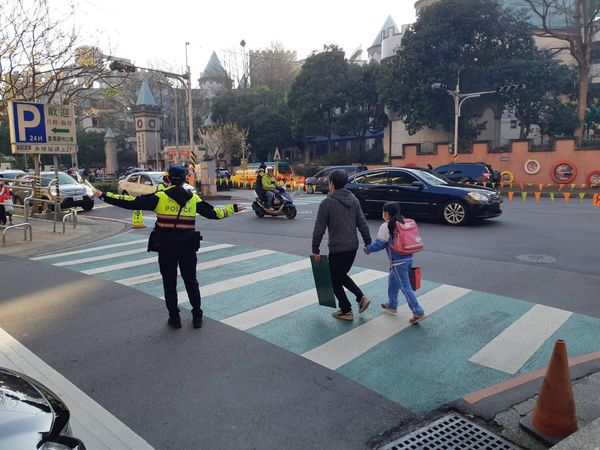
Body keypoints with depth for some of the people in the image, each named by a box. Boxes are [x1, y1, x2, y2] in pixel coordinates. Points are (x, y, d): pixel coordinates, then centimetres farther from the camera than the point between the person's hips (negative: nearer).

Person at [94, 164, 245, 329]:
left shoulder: (160, 197, -6)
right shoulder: (193, 198, 1)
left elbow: (132, 202, -10)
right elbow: (213, 213, 8)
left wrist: (104, 196, -3)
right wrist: (234, 208, 22)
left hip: (166, 248, -2)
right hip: (188, 247, 2)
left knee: (169, 283, 12)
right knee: (191, 281, 16)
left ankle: (174, 318, 18)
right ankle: (197, 316, 20)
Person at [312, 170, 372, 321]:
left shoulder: (327, 203, -12)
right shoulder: (353, 199, 6)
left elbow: (319, 229, -11)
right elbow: (362, 223, 5)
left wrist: (315, 249, -4)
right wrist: (368, 243, 10)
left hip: (337, 248, -7)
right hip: (353, 246, 7)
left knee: (335, 280, 11)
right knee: (342, 275, 24)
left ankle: (346, 311, 16)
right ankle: (361, 297, 11)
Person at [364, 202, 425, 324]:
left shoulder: (386, 226, -11)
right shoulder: (403, 222, 11)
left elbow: (379, 244, -10)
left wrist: (367, 249, 5)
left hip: (398, 261, -8)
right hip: (408, 258, 8)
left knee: (405, 287, -3)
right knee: (392, 280, 24)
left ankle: (418, 312, -3)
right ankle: (392, 305, 34)